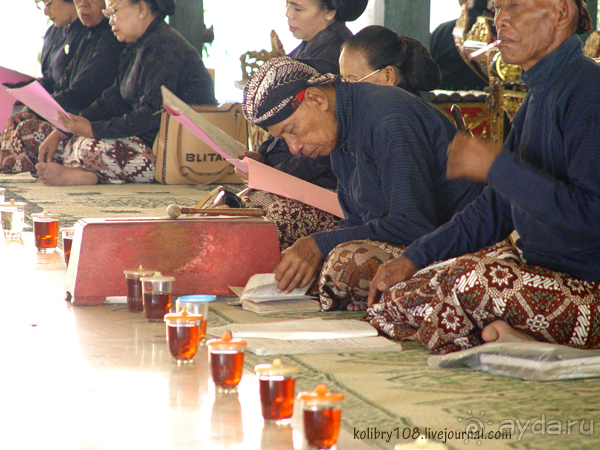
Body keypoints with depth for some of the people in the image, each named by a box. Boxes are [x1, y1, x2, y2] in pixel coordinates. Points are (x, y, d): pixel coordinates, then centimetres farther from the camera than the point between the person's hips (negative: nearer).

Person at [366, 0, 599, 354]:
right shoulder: (539, 94, 15)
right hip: (536, 267, 9)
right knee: (393, 302, -1)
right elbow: (498, 207, 19)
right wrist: (413, 259, 10)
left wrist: (496, 165, -20)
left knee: (464, 283, -34)